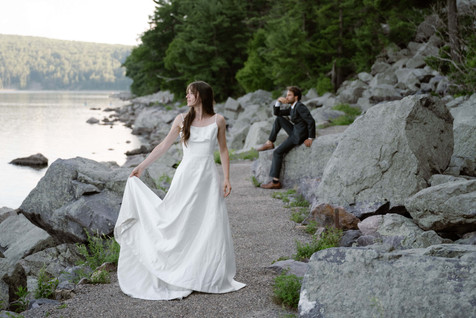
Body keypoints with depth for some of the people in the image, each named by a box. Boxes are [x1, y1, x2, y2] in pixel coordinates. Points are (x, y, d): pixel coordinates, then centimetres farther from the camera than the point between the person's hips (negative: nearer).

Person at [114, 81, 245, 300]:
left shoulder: (217, 120, 2)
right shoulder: (182, 120, 4)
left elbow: (223, 150, 8)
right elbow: (163, 146, 9)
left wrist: (227, 179, 1)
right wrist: (141, 166, 8)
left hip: (208, 178, 0)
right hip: (186, 176, 1)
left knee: (211, 228, 1)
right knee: (180, 225, 1)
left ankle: (210, 278, 13)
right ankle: (178, 276, 10)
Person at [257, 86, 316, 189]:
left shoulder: (300, 107, -15)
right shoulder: (292, 108, 15)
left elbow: (311, 121, -22)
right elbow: (276, 113, 20)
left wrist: (311, 138, -18)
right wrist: (278, 102, 3)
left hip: (299, 136, -10)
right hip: (294, 132, 10)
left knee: (277, 152, -15)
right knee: (279, 119, 13)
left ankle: (275, 182, -16)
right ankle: (270, 143, 11)